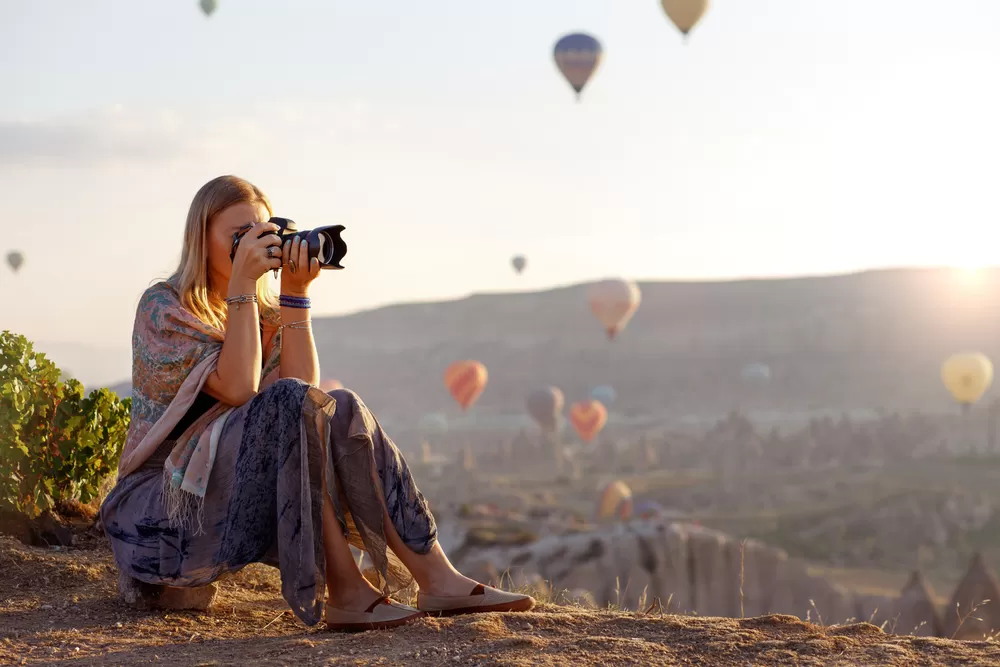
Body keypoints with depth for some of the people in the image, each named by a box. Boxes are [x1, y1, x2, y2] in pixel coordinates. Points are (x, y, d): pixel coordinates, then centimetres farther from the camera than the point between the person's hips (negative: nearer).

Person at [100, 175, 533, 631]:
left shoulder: (264, 313, 12)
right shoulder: (162, 307, -8)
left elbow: (306, 387, -7)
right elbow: (238, 389, -23)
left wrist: (295, 293, -12)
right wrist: (242, 283, -22)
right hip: (159, 504, -6)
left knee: (342, 413, -18)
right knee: (287, 404, -29)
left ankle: (435, 577, -25)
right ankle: (344, 594, -32)